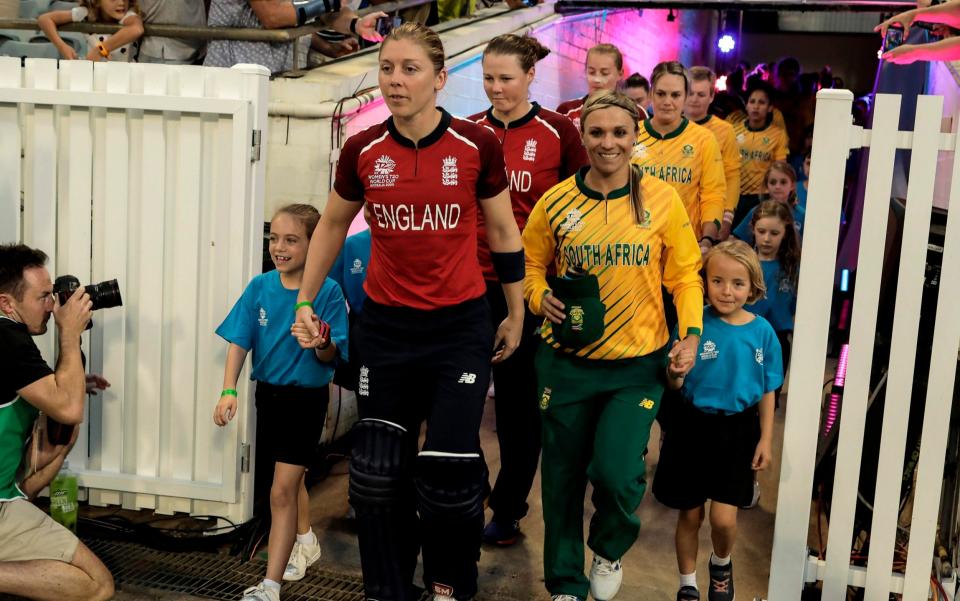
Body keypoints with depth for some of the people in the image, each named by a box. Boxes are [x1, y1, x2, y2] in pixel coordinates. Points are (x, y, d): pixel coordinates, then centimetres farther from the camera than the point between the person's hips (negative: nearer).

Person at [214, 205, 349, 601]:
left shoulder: (327, 291, -16)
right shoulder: (260, 287, -4)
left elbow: (331, 357, -16)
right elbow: (239, 341, -4)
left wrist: (322, 344, -39)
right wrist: (228, 392, -15)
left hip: (307, 397, -5)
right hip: (268, 392, 5)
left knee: (282, 490, -8)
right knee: (292, 476, 24)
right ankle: (305, 541, 48)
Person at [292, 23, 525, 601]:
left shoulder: (478, 144, -8)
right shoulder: (362, 150, -3)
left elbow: (504, 233, 4)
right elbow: (332, 227, 14)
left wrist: (516, 315, 10)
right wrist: (305, 303, 13)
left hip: (461, 325, -2)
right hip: (385, 326, 2)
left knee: (450, 469, -3)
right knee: (379, 471, 6)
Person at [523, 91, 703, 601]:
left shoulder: (662, 200, -3)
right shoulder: (556, 201, -1)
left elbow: (685, 274, 2)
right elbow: (530, 263, 11)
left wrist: (691, 331, -11)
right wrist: (540, 295, -9)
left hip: (637, 365, -1)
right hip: (566, 362, 2)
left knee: (616, 472, -13)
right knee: (563, 476, 10)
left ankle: (609, 550, 24)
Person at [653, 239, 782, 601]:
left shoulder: (762, 331, -5)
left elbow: (766, 392, 4)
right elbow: (675, 386, -7)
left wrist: (766, 439, 3)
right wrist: (676, 373, -29)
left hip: (738, 431, 0)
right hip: (693, 427, 0)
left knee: (723, 518, -4)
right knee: (690, 514, 11)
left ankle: (721, 565, 30)